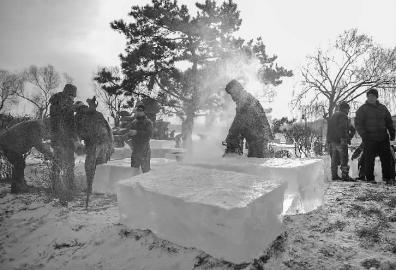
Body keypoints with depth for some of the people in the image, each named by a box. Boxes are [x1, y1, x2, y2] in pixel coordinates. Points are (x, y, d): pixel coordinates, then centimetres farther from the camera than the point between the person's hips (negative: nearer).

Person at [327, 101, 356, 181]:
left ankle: (334, 175, 13)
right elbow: (342, 128, -19)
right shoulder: (343, 116, -7)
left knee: (334, 159, 11)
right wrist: (343, 139, -22)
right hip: (340, 140, -8)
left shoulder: (333, 116, 20)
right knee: (344, 159, -4)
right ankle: (345, 175, -5)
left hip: (332, 141, 8)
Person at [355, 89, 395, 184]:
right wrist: (363, 134, -15)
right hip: (370, 139, -4)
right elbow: (358, 123, -4)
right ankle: (369, 178, 9)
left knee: (386, 158, 7)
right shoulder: (362, 109, 1)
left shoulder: (382, 108, 14)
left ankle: (387, 177, 19)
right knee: (369, 159, -1)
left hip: (383, 138, 4)